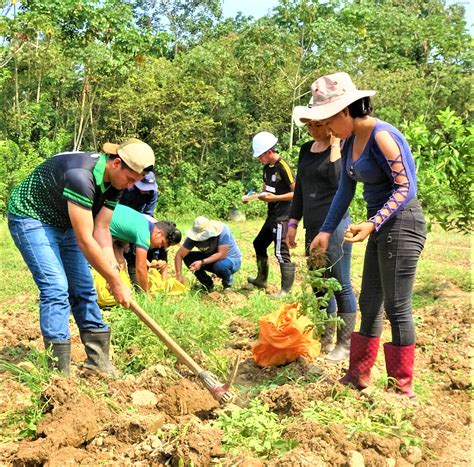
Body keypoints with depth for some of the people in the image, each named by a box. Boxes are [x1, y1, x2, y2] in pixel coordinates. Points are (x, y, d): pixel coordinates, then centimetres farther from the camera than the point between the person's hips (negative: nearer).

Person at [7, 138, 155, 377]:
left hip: (64, 224, 9)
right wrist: (117, 283, -27)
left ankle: (98, 361, 14)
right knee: (56, 288, -17)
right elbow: (85, 241, -34)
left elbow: (101, 230, -4)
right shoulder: (81, 175, -36)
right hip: (31, 219, -8)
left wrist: (113, 270, -18)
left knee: (83, 289, 5)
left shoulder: (114, 182, -9)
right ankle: (60, 372, -11)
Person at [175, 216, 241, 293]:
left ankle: (228, 283, -2)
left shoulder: (222, 230, -30)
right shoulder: (195, 236, -20)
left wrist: (202, 262, -39)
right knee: (188, 258, -15)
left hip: (232, 259, -4)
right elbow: (179, 255, -19)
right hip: (211, 259, 4)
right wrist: (179, 275, -30)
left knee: (220, 265, -38)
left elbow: (221, 254, -32)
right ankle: (208, 285, 1)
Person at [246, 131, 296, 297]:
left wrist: (275, 198, -22)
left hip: (283, 216, -10)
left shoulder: (283, 167, -17)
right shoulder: (267, 168, 10)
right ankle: (261, 280, 36)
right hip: (272, 215, 10)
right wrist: (261, 195, -1)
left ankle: (286, 290, -3)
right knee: (259, 244, 20)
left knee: (281, 253, -10)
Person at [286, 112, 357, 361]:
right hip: (312, 228, 8)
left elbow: (338, 180, -23)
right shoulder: (306, 149, 14)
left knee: (340, 285, -1)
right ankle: (325, 339, 26)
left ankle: (345, 344, 9)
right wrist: (293, 222, 14)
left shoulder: (342, 148, -6)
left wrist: (335, 145, -18)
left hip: (335, 226, -8)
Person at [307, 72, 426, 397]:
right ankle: (359, 376, 28)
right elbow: (345, 189, 12)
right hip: (381, 227, 9)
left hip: (401, 225, -9)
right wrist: (327, 231, 8)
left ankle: (404, 388, 12)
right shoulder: (351, 141, 8)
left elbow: (406, 188, -21)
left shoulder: (382, 136, -19)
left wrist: (372, 224, -30)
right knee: (369, 303, 15)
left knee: (397, 307, -2)